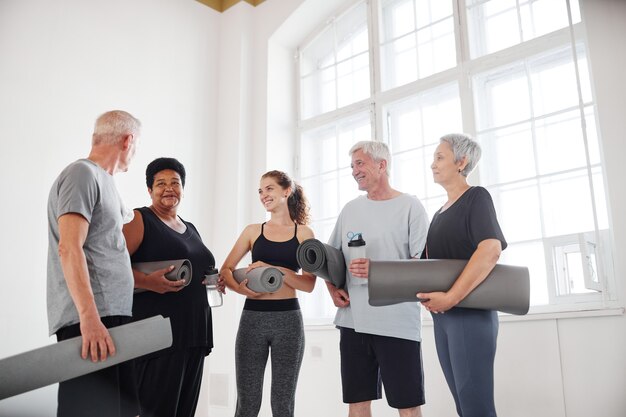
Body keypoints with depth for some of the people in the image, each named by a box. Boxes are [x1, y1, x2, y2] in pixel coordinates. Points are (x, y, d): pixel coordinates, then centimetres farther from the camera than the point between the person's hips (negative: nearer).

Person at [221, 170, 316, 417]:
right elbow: (225, 270, 6)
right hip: (253, 318, 1)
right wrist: (241, 288, -15)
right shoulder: (253, 231, 10)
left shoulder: (304, 233, 5)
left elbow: (309, 284, -3)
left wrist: (274, 269, -17)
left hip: (288, 319, -1)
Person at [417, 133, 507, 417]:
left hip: (470, 313, -8)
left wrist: (451, 297, -24)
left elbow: (490, 251, -21)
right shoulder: (440, 213, 18)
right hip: (442, 317, 8)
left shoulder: (476, 197, -5)